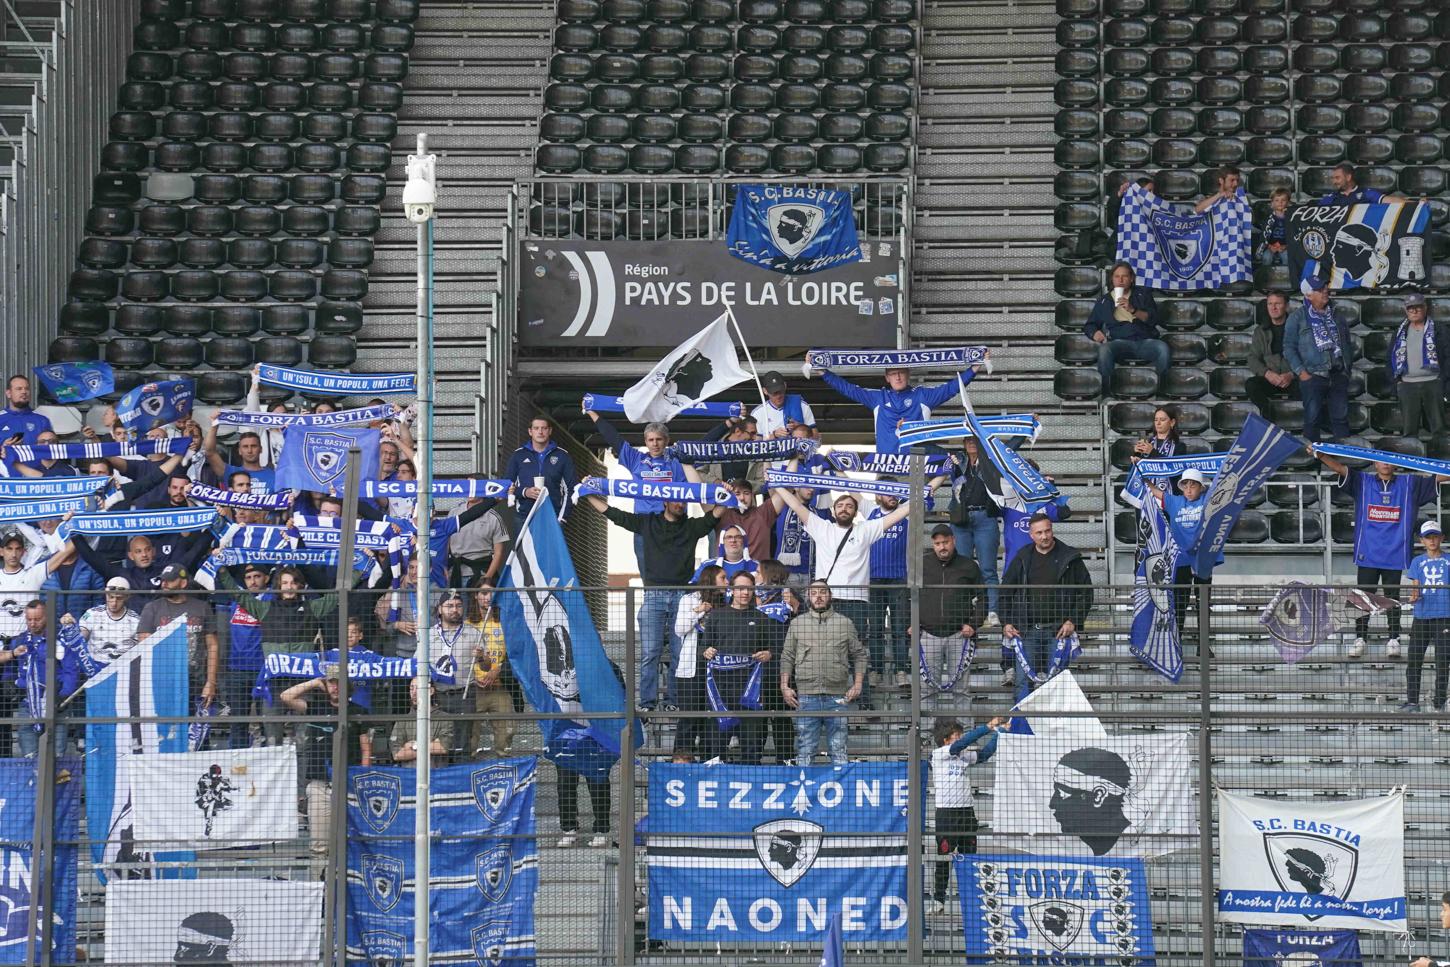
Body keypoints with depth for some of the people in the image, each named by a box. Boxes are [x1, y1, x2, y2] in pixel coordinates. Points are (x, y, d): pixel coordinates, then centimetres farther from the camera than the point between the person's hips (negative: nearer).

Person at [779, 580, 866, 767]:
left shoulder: (845, 624, 10)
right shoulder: (797, 624, 10)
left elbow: (859, 655, 12)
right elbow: (787, 657, 11)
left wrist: (858, 684, 1)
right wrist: (784, 686, 1)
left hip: (837, 696, 0)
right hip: (806, 695, 0)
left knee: (838, 749, 1)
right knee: (805, 749, 1)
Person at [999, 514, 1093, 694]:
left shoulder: (1069, 557, 2)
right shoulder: (1022, 558, 9)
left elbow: (1086, 591, 3)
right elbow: (1005, 591, 15)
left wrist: (1073, 621, -6)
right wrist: (1006, 623, 4)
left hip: (1058, 630, -2)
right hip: (1027, 630, 2)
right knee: (1024, 681, -2)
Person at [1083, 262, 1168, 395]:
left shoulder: (1143, 295, 20)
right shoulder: (1104, 301, 23)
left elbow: (1152, 319, 7)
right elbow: (1089, 325, 23)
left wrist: (1132, 310, -9)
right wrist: (1095, 332, -1)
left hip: (1145, 341, 0)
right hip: (1120, 342, 0)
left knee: (1162, 347, -35)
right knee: (1104, 349, -36)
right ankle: (1105, 395, -32)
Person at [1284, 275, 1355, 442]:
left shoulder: (1338, 314, 14)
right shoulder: (1297, 317, 1)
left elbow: (1348, 343, 20)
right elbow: (1289, 348, -1)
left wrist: (1348, 367, 11)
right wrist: (1301, 372, -9)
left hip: (1339, 375, 4)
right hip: (1313, 376, -4)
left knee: (1341, 417, 3)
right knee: (1313, 418, -2)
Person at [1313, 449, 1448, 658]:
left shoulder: (1409, 484, 9)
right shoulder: (1363, 482, 7)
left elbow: (1438, 478, 5)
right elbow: (1339, 468, -5)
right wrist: (1319, 455, -20)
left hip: (1394, 553, 0)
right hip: (1367, 554, 0)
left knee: (1393, 598, 4)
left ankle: (1393, 641, 9)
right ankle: (1359, 640, 6)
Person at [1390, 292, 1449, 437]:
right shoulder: (1400, 333, 15)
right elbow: (1390, 359, 19)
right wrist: (1396, 379, 6)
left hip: (1433, 383, -3)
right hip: (1407, 385, 3)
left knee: (1437, 426, -2)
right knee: (1408, 429, -1)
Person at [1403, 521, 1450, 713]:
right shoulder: (1418, 562, 11)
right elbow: (1415, 588, 5)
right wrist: (1414, 597, -16)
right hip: (1421, 617, 1)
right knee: (1413, 661, -1)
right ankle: (1412, 701, 6)